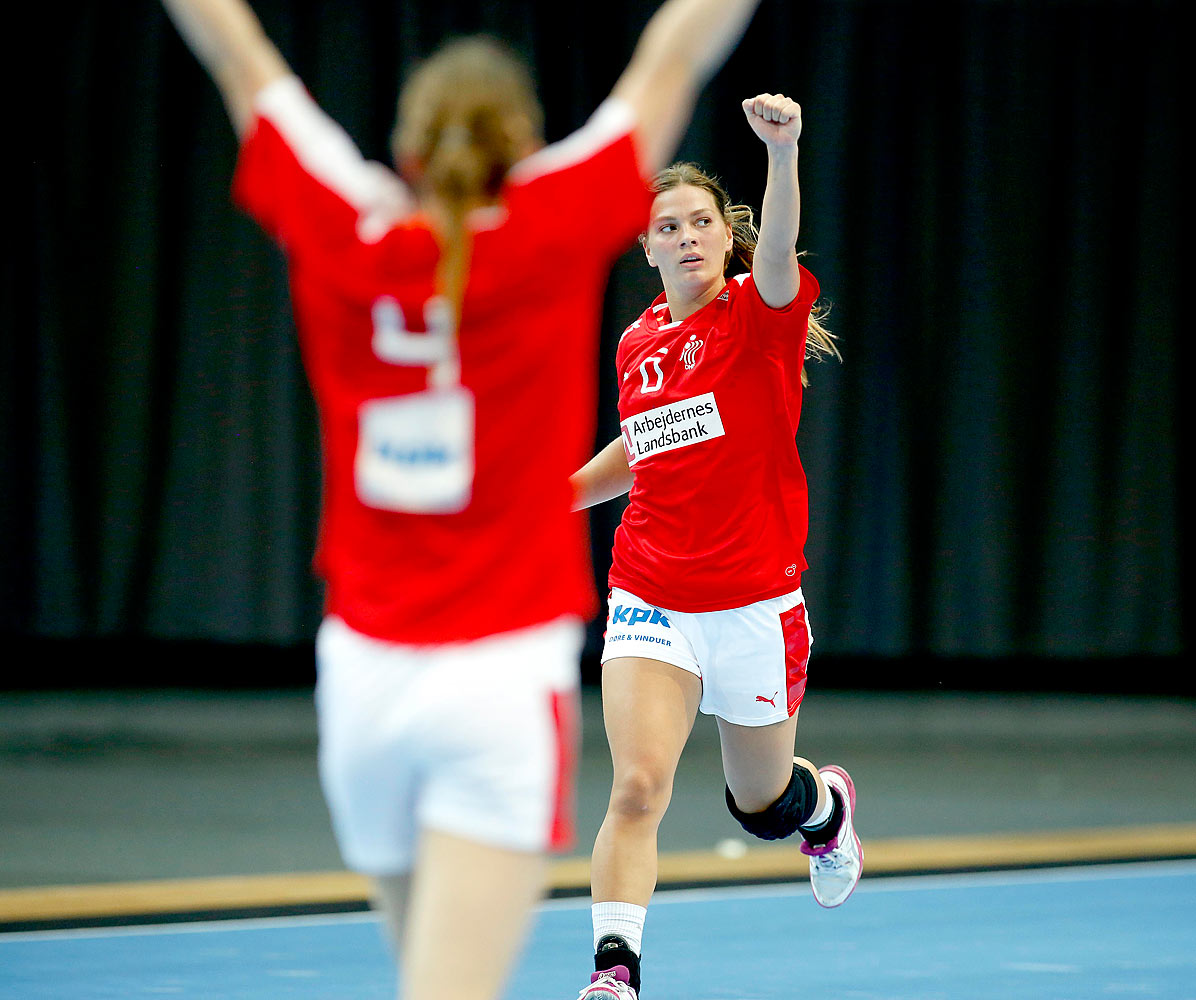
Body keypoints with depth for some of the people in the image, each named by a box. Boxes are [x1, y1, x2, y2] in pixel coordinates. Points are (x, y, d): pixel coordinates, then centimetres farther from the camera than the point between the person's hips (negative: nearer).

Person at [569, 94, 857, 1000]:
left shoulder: (761, 314, -8)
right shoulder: (638, 345, 6)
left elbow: (778, 250, -33)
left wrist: (784, 152, -51)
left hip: (754, 605, -2)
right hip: (651, 601, 2)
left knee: (762, 806, 16)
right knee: (637, 790, -18)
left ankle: (827, 802, 52)